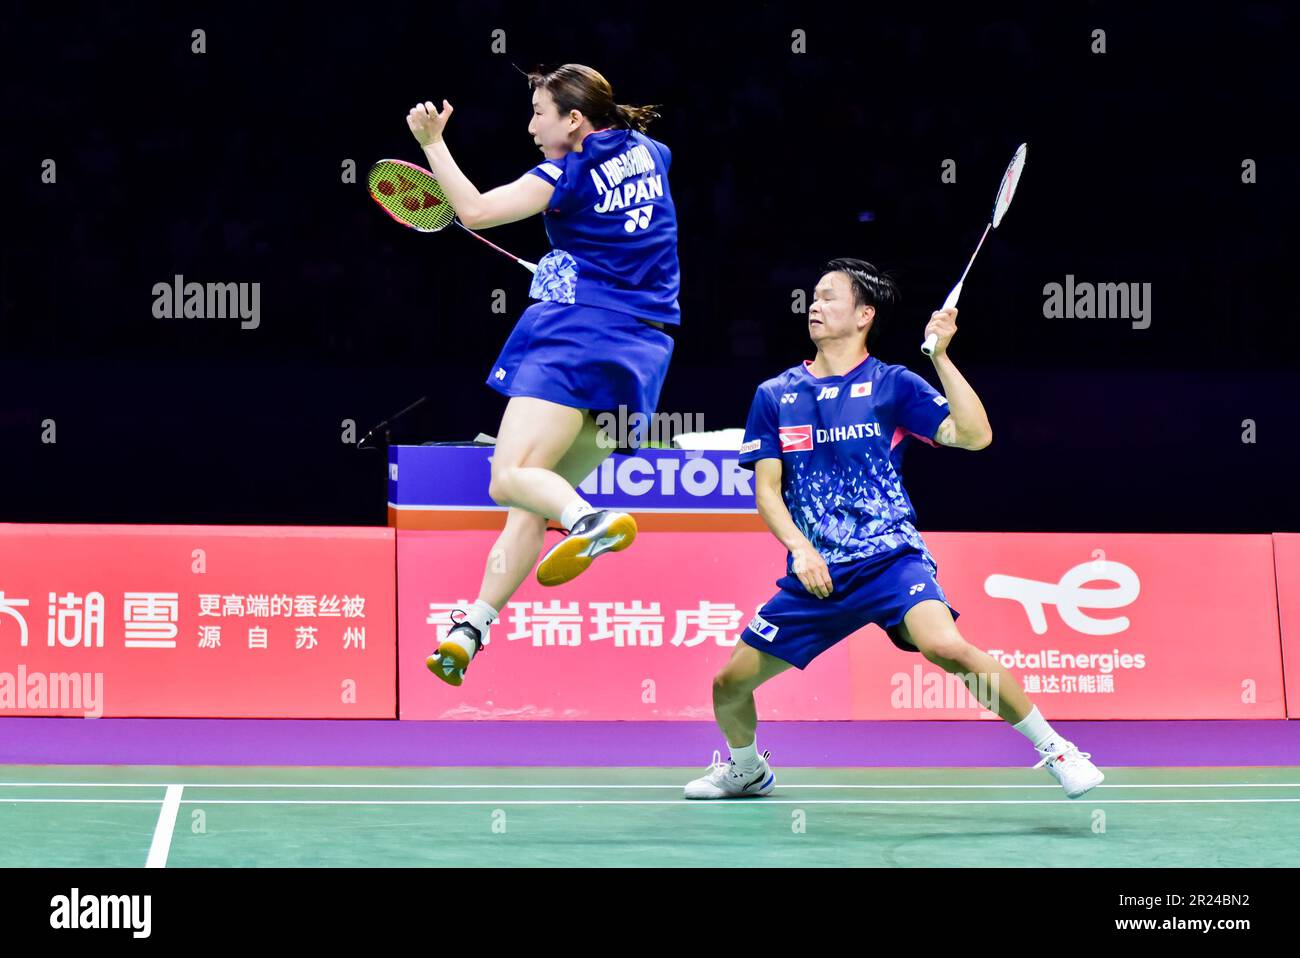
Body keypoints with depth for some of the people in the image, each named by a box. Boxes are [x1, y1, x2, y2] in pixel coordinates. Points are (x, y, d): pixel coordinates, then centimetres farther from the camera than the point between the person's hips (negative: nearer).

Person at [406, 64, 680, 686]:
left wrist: (431, 143, -5)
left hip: (580, 329, -8)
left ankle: (591, 521, -46)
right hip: (644, 349, 8)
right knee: (532, 504, 8)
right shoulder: (650, 154, 15)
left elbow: (476, 211, -12)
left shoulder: (570, 174, -6)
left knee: (512, 477, -17)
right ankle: (470, 629, 3)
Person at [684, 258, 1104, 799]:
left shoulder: (892, 385, 1)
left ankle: (1053, 748, -17)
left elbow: (975, 435, -9)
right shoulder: (774, 396, 10)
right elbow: (767, 490, 7)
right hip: (815, 573, 4)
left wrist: (941, 356, -15)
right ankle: (746, 770, 36)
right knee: (729, 684, 3)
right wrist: (800, 548, -9)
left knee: (946, 647, -31)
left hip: (891, 559, -4)